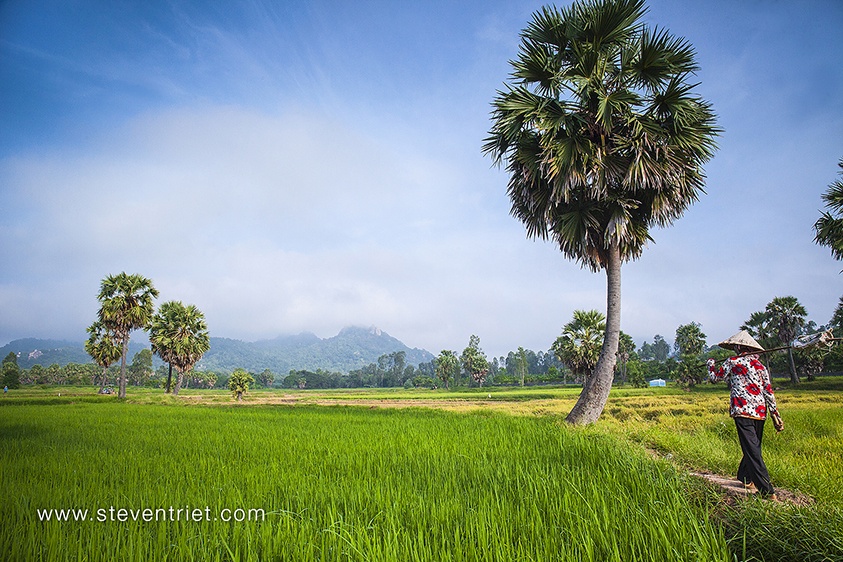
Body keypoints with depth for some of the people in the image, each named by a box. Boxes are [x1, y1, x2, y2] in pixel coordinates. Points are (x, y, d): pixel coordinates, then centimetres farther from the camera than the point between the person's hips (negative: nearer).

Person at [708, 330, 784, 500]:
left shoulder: (733, 362, -2)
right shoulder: (760, 365, 12)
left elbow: (715, 378, 10)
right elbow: (769, 392, 10)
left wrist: (711, 364, 29)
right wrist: (775, 415, 14)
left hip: (743, 411, -7)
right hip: (760, 412, 7)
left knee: (752, 451, -7)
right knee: (753, 447, 19)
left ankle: (767, 491, -10)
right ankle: (745, 478, 29)